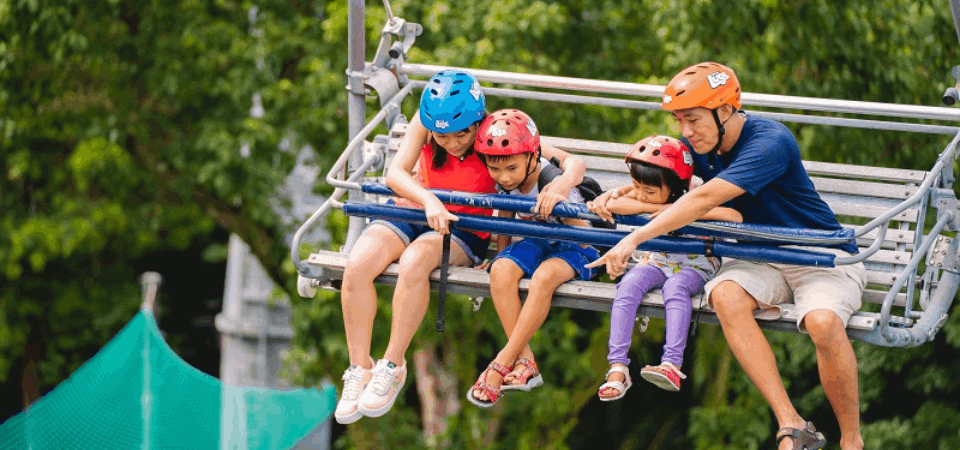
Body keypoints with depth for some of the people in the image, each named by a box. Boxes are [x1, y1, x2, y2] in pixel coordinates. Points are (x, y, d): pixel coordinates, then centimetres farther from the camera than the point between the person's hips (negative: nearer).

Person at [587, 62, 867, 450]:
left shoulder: (770, 142, -25)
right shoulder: (701, 142, 1)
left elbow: (704, 200, -33)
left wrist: (635, 238, -36)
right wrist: (617, 198, -8)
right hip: (759, 259, 6)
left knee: (822, 322, -37)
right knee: (724, 295, -28)